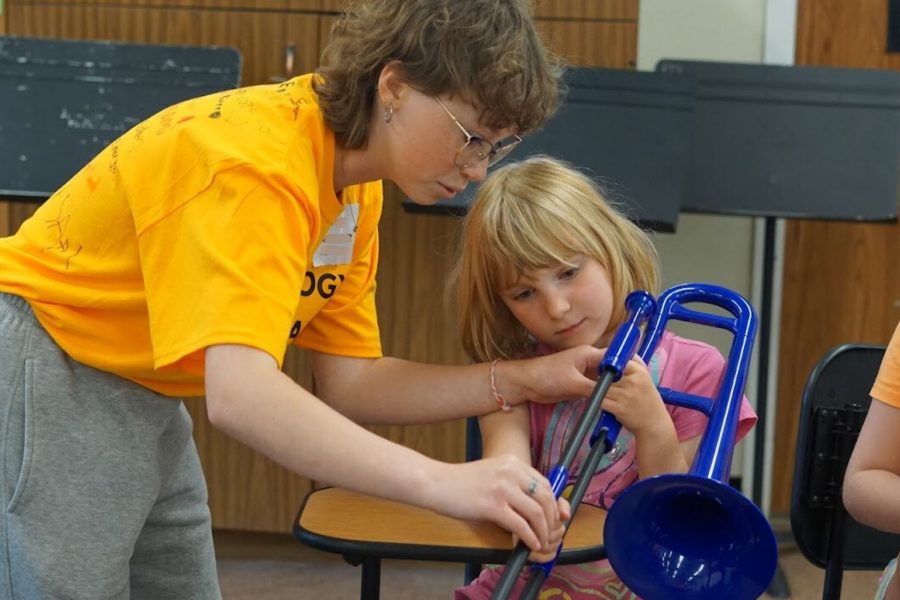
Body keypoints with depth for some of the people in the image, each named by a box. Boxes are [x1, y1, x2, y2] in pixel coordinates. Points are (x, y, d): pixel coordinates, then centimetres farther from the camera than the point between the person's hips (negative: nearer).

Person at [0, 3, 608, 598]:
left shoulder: (353, 185, -1)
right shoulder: (258, 161, -29)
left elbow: (346, 383, -1)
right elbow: (239, 393, -41)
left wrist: (523, 380, -10)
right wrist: (442, 481, -46)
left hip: (146, 393, 9)